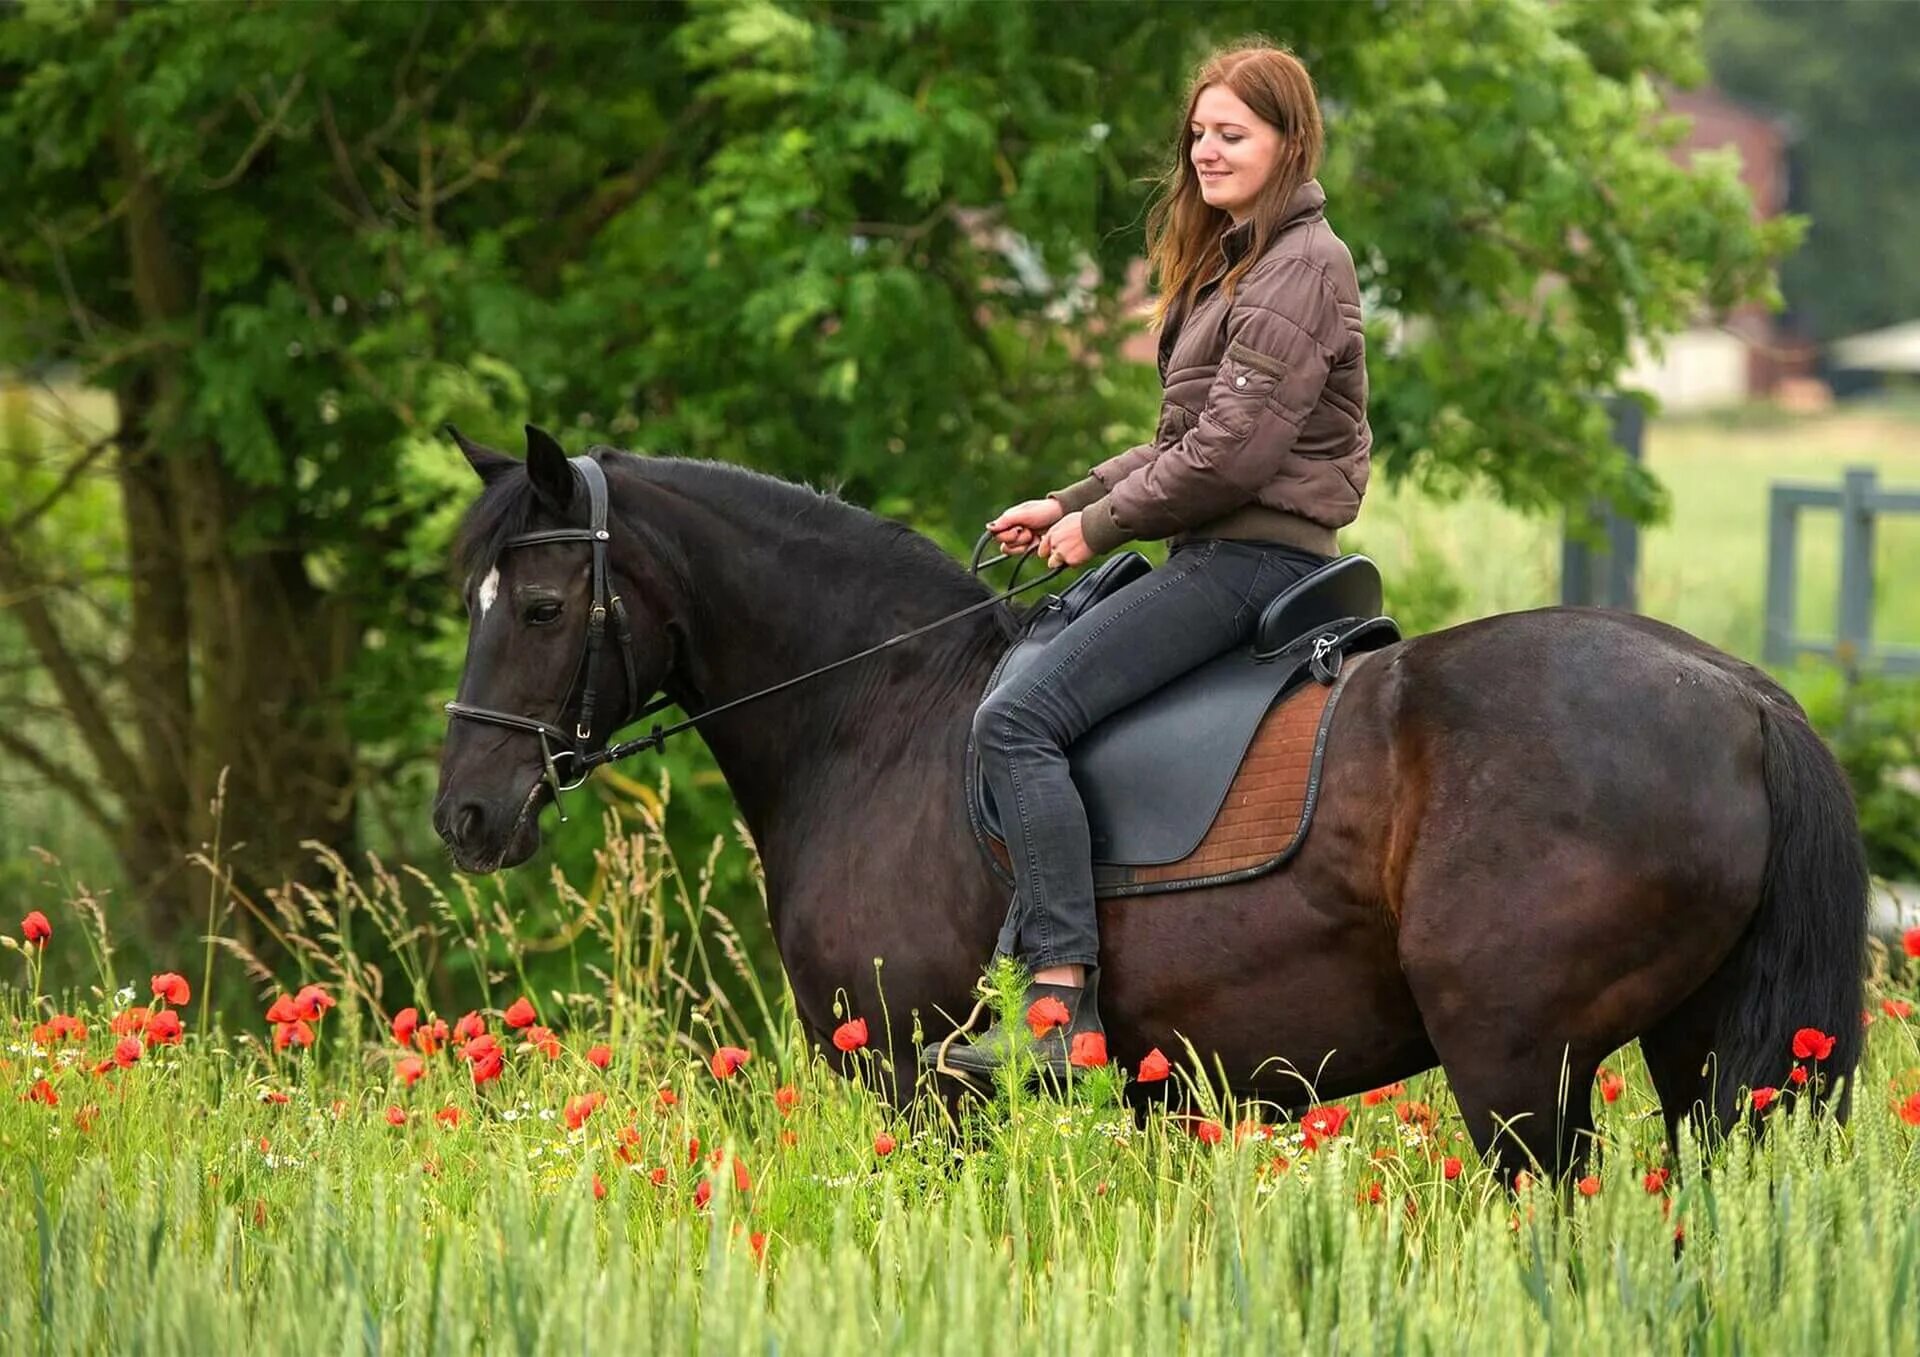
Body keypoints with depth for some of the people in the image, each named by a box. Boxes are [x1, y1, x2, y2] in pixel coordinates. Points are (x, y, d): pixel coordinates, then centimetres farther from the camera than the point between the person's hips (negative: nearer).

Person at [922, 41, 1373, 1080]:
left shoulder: (1301, 266, -12)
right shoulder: (1234, 265, 20)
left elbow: (1233, 450, -20)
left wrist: (1102, 524, -10)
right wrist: (1069, 505, 12)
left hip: (1255, 555, -11)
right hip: (1218, 554, 11)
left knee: (1020, 718, -21)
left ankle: (1062, 1000, -27)